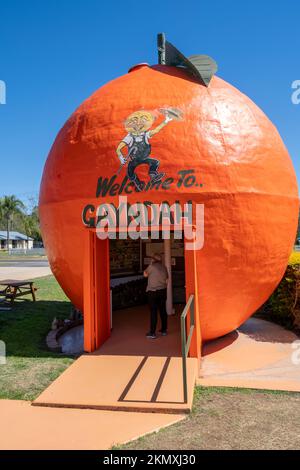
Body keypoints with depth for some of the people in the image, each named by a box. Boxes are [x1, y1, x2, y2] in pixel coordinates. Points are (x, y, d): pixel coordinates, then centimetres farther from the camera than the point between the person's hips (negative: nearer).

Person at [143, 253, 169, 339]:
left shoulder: (152, 266, -11)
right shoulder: (164, 267, 5)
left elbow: (145, 274, 4)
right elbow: (166, 280, 11)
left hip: (153, 291, -5)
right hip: (162, 290, 5)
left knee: (153, 311, -3)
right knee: (163, 310, 12)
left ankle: (152, 333, 0)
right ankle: (164, 330, 22)